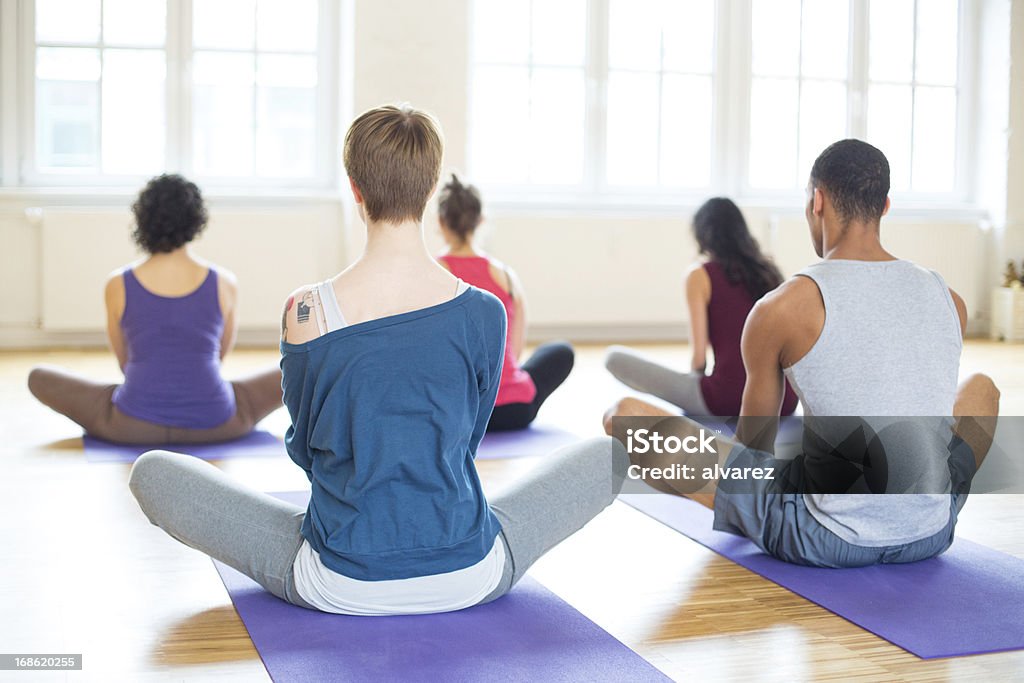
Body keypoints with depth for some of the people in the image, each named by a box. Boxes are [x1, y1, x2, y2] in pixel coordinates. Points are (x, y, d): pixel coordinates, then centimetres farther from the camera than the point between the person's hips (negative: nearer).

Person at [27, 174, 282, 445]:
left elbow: (124, 359, 13)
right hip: (213, 424, 0)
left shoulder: (118, 285, -3)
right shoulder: (225, 283, -3)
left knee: (39, 377, 20)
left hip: (134, 426, 0)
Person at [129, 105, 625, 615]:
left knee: (154, 472, 14)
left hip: (338, 588, -1)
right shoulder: (483, 313, -10)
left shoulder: (305, 314, -12)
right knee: (609, 452, 23)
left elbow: (303, 447, 4)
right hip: (468, 580, 1)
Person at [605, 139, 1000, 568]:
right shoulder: (949, 302, 3)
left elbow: (754, 439, 5)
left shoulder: (782, 309, -10)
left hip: (829, 543, -5)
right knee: (981, 388, 34)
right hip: (930, 539, 5)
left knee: (625, 414, 5)